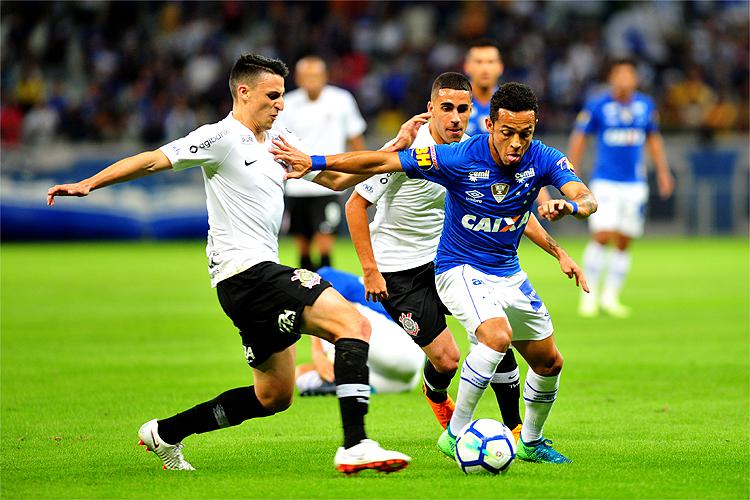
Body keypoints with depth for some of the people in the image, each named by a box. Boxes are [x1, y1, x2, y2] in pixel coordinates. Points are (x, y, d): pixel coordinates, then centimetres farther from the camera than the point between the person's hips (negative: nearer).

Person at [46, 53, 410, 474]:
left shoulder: (278, 140, 18)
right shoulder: (221, 137, -6)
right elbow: (154, 160, -7)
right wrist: (88, 184, -14)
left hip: (261, 274, 10)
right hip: (246, 270, -10)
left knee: (274, 396, 15)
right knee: (353, 323, -21)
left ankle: (165, 433, 26)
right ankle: (355, 447, -30)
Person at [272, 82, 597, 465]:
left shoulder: (543, 159, -14)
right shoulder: (459, 158, -24)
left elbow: (587, 199, -28)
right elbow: (382, 162, -19)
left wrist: (570, 206, -52)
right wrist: (315, 163, -20)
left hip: (507, 272, 6)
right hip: (459, 269, -5)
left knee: (549, 363, 12)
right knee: (497, 335, -31)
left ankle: (531, 441, 37)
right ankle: (455, 435, -20)